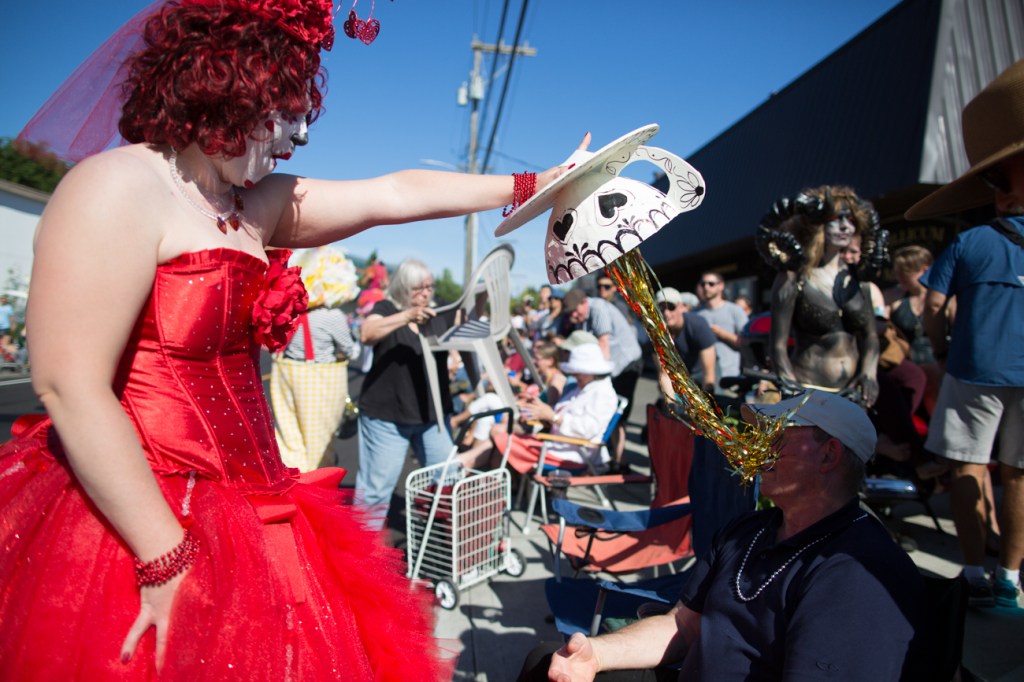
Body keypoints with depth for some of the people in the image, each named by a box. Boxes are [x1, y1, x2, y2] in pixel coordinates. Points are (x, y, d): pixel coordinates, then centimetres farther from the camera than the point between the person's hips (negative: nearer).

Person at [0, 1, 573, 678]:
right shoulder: (118, 186, -13)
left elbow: (392, 195, 14)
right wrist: (168, 560, -21)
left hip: (244, 514, 8)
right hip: (138, 535, -8)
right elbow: (69, 386, -20)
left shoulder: (261, 204, 11)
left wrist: (530, 185, 16)